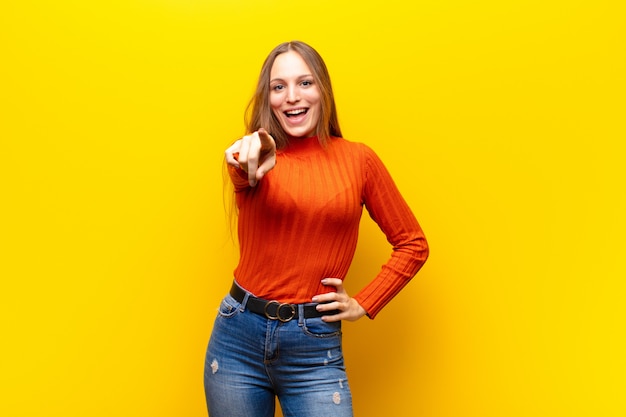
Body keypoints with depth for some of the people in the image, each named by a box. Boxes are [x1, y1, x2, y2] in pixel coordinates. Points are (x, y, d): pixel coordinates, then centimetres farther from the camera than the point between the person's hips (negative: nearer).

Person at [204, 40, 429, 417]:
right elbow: (243, 176, -24)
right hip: (239, 334, 2)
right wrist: (249, 166, -46)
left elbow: (413, 244, 7)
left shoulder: (358, 159, 1)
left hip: (315, 346, -1)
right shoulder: (257, 154, 2)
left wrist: (364, 304, 0)